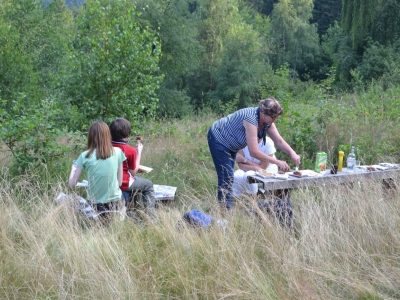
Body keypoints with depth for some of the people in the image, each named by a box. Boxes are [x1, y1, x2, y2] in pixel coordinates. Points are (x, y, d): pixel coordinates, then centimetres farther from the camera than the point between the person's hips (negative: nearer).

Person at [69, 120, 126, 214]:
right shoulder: (117, 152, -3)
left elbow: (72, 184, -2)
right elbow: (119, 182, 3)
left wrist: (74, 166, 12)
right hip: (115, 202, 1)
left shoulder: (85, 156, -7)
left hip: (96, 205, 0)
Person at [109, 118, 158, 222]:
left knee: (137, 180, 34)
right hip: (124, 184, -6)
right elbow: (133, 172, -9)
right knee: (148, 184, 19)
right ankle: (150, 214, 10)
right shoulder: (131, 150, -19)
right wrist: (139, 151, -6)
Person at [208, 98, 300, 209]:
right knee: (226, 178, -13)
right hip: (218, 139, -9)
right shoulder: (251, 119, -38)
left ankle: (227, 208, 24)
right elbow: (254, 152, -39)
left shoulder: (267, 121, -12)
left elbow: (279, 141, -11)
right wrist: (277, 162, -36)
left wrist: (292, 153, -28)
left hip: (230, 144, 9)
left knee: (229, 177, 15)